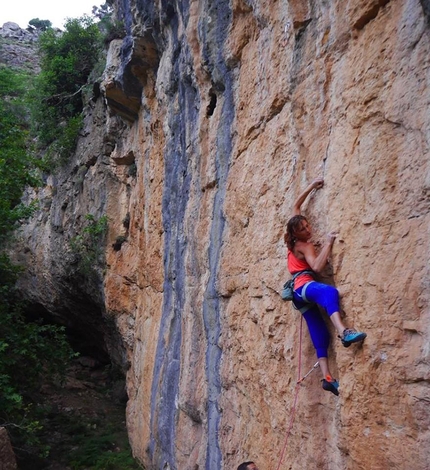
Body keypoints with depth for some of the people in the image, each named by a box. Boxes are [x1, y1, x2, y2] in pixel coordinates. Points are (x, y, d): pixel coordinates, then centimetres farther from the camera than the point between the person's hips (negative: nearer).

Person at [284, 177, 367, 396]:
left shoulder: (294, 242, 15)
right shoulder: (304, 246, -6)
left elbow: (296, 206, 25)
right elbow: (317, 266, -23)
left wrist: (311, 187, 24)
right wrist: (328, 243, -22)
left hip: (300, 292, 10)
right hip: (303, 286, -10)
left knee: (320, 333, 0)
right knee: (329, 292, -41)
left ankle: (327, 376, -6)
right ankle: (343, 331, -64)